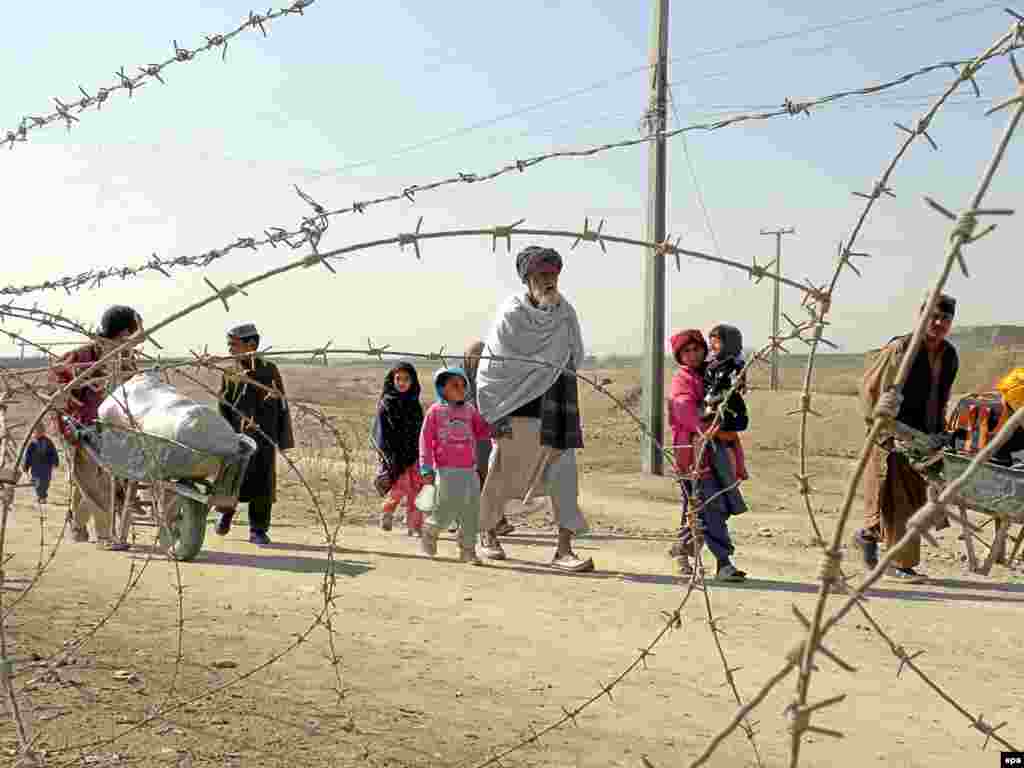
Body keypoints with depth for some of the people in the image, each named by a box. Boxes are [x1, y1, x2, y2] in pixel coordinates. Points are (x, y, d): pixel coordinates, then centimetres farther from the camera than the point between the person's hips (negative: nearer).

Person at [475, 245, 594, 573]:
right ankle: (487, 534, 29)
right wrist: (496, 413, -9)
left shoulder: (565, 313, 3)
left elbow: (574, 358, 14)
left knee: (563, 469, -5)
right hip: (520, 400, -4)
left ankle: (564, 549, -5)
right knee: (506, 471, 6)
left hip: (557, 402, 4)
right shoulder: (511, 314, -10)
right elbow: (493, 367, -7)